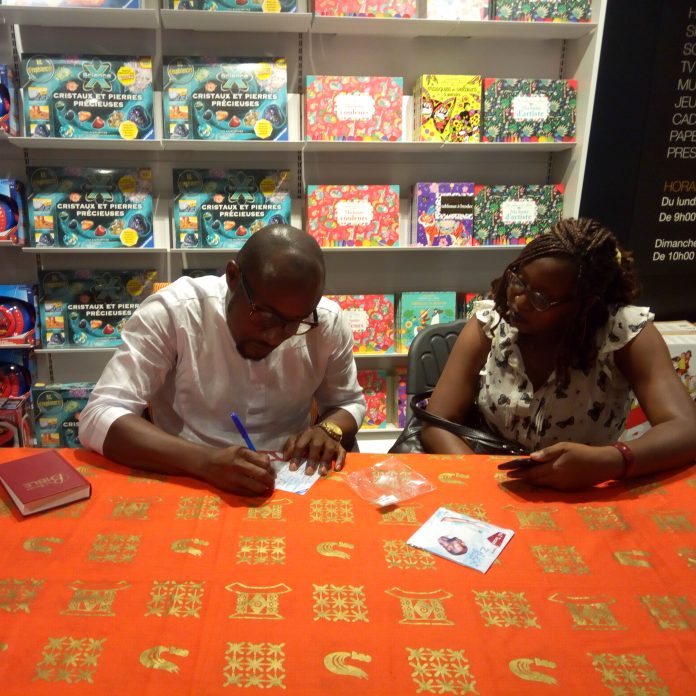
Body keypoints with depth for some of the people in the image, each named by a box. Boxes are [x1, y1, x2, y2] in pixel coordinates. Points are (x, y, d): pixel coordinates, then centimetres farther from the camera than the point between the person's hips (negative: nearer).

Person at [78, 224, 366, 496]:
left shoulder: (328, 323, -8)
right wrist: (205, 461, -33)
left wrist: (328, 429, -15)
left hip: (287, 489, 2)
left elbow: (349, 403, 7)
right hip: (185, 487, -1)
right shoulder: (171, 312, -16)